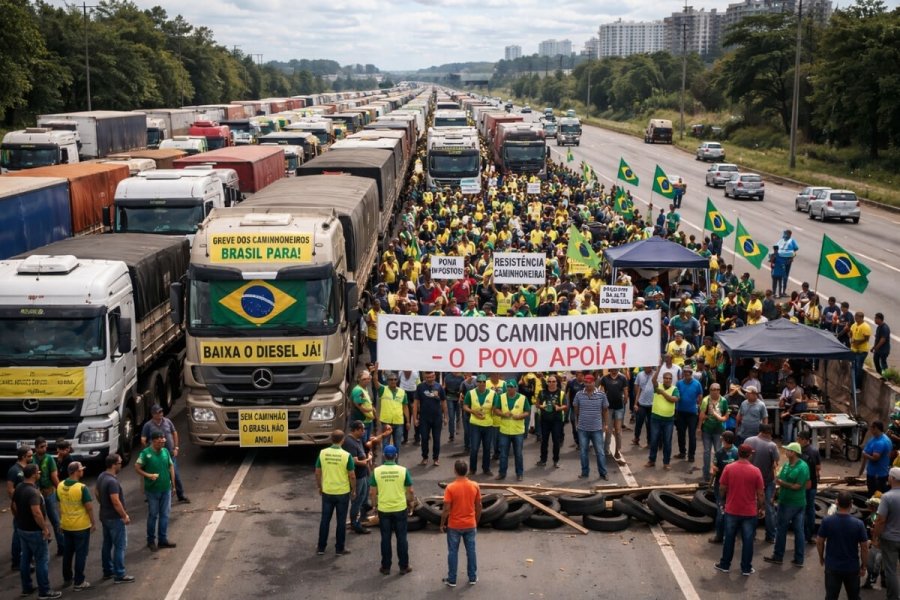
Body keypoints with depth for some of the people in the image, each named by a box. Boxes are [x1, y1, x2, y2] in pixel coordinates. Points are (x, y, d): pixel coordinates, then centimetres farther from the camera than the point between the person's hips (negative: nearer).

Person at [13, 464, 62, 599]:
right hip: (34, 531, -9)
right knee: (42, 560, 1)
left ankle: (26, 588, 27)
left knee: (25, 558, 17)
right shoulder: (33, 491, -26)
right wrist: (45, 528, -21)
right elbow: (36, 513, -31)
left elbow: (13, 507, 14)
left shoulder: (19, 488, 3)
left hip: (22, 529, 9)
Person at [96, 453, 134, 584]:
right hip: (114, 518, -10)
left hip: (104, 516, 10)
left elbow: (97, 493, 16)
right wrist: (125, 516, -17)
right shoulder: (112, 481, -27)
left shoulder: (101, 476, 3)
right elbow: (116, 502, -27)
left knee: (107, 544, 18)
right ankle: (119, 575, 4)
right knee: (119, 546, -1)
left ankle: (108, 571, 28)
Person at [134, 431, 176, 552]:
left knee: (164, 515, 10)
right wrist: (148, 475, -22)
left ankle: (163, 539, 21)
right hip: (152, 490, -5)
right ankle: (151, 541, 18)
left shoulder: (165, 451, 2)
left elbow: (171, 466, 10)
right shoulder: (146, 453, -12)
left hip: (166, 489, 5)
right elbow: (137, 467, -11)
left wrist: (173, 482, 8)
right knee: (153, 515, 5)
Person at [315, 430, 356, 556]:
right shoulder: (346, 455, -15)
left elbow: (318, 473, 1)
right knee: (341, 521, 8)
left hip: (327, 492, 3)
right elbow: (352, 476, -11)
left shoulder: (323, 453, -7)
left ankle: (321, 547, 19)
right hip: (343, 493, -2)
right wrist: (353, 490, 4)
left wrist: (319, 487, 16)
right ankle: (339, 548, 15)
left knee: (325, 520, 13)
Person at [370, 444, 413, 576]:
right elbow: (410, 491, -4)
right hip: (400, 509, -1)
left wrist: (374, 506, 11)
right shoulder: (403, 470, -9)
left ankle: (386, 567, 17)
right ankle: (403, 567, 16)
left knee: (385, 539, 10)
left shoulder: (377, 471, -8)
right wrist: (410, 503, 13)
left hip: (383, 510, 1)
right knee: (401, 538, 9)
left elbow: (372, 492, -3)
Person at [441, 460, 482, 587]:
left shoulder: (450, 487, -18)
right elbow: (479, 506, 1)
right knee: (471, 551, 14)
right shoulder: (475, 486, -7)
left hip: (454, 526, -3)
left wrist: (442, 524, -1)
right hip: (470, 525, 3)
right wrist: (476, 522, 15)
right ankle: (473, 578, 23)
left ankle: (452, 580, 16)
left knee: (453, 552, 9)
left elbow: (446, 509, -15)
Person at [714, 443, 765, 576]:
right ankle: (746, 568, 15)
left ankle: (725, 565, 23)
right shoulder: (755, 471, -10)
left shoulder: (729, 468, -8)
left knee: (729, 538, 14)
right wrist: (762, 508, 8)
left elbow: (722, 489, -2)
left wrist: (723, 501, 16)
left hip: (731, 510, 1)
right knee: (747, 540, 9)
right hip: (750, 512, -1)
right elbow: (760, 494, -6)